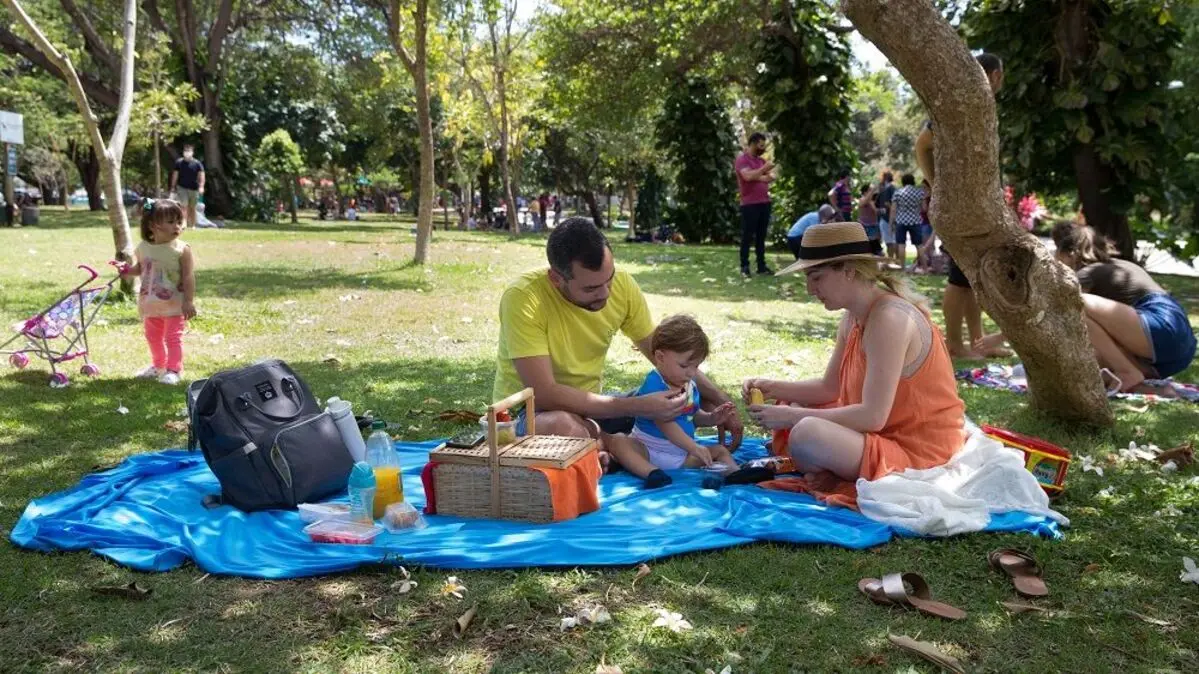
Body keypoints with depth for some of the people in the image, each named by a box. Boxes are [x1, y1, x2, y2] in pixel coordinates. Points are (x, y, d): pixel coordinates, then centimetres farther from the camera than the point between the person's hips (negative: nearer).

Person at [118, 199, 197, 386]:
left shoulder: (181, 249, -16)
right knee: (153, 337, 20)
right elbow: (140, 268, 16)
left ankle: (173, 370, 6)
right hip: (150, 304, 6)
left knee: (173, 337, -2)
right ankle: (158, 366, 37)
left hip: (174, 305, -6)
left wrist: (189, 302, -19)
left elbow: (188, 277, -16)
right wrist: (128, 270, -5)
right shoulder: (143, 247, -1)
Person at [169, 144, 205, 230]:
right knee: (184, 206, -14)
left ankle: (192, 226, 15)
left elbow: (201, 175, -4)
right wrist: (173, 187, 6)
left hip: (194, 189, 1)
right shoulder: (178, 162, 4)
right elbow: (175, 175, 8)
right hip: (182, 187, -1)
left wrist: (201, 186, -17)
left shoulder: (197, 163, 1)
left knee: (192, 208, 9)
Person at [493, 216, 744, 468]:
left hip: (591, 406, 6)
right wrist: (638, 406, -32)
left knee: (696, 400, -4)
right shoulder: (523, 298, -27)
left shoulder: (622, 285, -10)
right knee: (562, 428, -40)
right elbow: (545, 395, -31)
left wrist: (719, 400, -7)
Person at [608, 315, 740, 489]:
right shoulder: (653, 385, -19)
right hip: (649, 450, -7)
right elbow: (665, 423, -27)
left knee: (720, 450, 1)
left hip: (683, 454, 7)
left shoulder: (690, 385, 6)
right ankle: (652, 473, -54)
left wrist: (712, 418, 1)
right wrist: (694, 447, -33)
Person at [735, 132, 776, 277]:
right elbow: (748, 176, -23)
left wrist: (758, 177, -11)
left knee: (761, 236, 8)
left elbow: (772, 177, 7)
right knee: (747, 236, -2)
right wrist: (764, 169, -15)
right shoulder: (742, 160, -6)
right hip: (749, 204, -7)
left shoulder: (762, 160, 17)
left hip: (765, 203, 7)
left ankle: (762, 265, 11)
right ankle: (744, 266, 2)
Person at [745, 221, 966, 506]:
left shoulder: (889, 318, -24)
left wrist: (792, 417, -24)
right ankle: (833, 473, -5)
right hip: (889, 431, 10)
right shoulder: (854, 317, 6)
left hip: (918, 451, -10)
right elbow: (829, 387, 13)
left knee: (806, 434, -32)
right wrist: (772, 388, -1)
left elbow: (873, 416, -28)